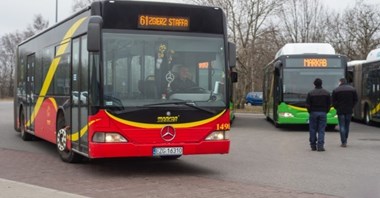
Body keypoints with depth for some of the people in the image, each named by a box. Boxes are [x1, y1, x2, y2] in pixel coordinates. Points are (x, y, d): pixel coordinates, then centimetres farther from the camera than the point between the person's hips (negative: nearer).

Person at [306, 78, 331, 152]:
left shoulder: (310, 93, -5)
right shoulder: (326, 93, 1)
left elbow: (307, 104, -6)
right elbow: (329, 104, 2)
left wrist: (310, 112, 8)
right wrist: (326, 111, 12)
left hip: (313, 113, -1)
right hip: (323, 113, 1)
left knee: (312, 130, 7)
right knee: (321, 130, 1)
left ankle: (313, 146, 10)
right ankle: (320, 146, -7)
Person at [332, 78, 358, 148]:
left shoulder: (336, 90, -4)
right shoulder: (352, 89, 5)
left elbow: (333, 102, -3)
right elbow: (355, 100, 5)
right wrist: (351, 107, 12)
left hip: (340, 111, -3)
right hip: (349, 111, 3)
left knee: (342, 126, 0)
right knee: (347, 126, 13)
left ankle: (343, 142, -5)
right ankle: (345, 141, 20)